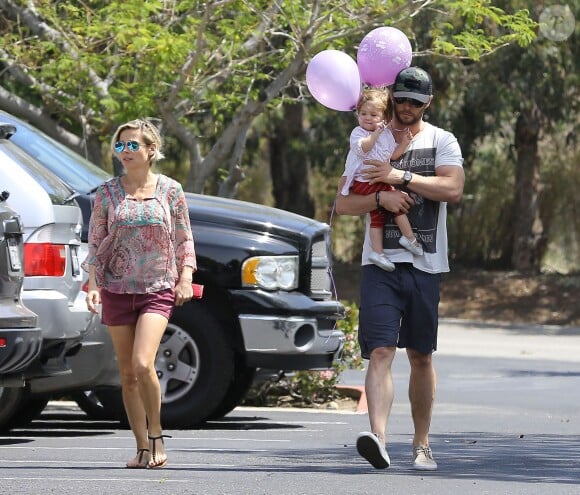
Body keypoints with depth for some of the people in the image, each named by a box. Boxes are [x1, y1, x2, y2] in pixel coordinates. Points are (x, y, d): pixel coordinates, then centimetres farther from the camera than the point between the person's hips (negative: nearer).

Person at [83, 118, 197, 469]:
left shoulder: (170, 190, 3)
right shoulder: (107, 193, 5)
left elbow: (184, 240, 8)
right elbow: (95, 244, 7)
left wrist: (185, 277, -4)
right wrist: (93, 285, -4)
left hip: (158, 290, -3)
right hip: (117, 291, 3)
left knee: (142, 364, -20)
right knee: (128, 374, 4)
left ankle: (156, 436, -3)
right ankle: (143, 448, 12)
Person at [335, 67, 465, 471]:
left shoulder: (441, 141, 6)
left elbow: (453, 189, -12)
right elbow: (343, 204, 4)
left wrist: (401, 176, -16)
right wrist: (381, 198, -14)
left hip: (425, 264, 0)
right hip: (380, 262, 0)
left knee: (421, 357, 8)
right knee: (380, 351, -14)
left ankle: (422, 444, 18)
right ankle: (378, 437, -28)